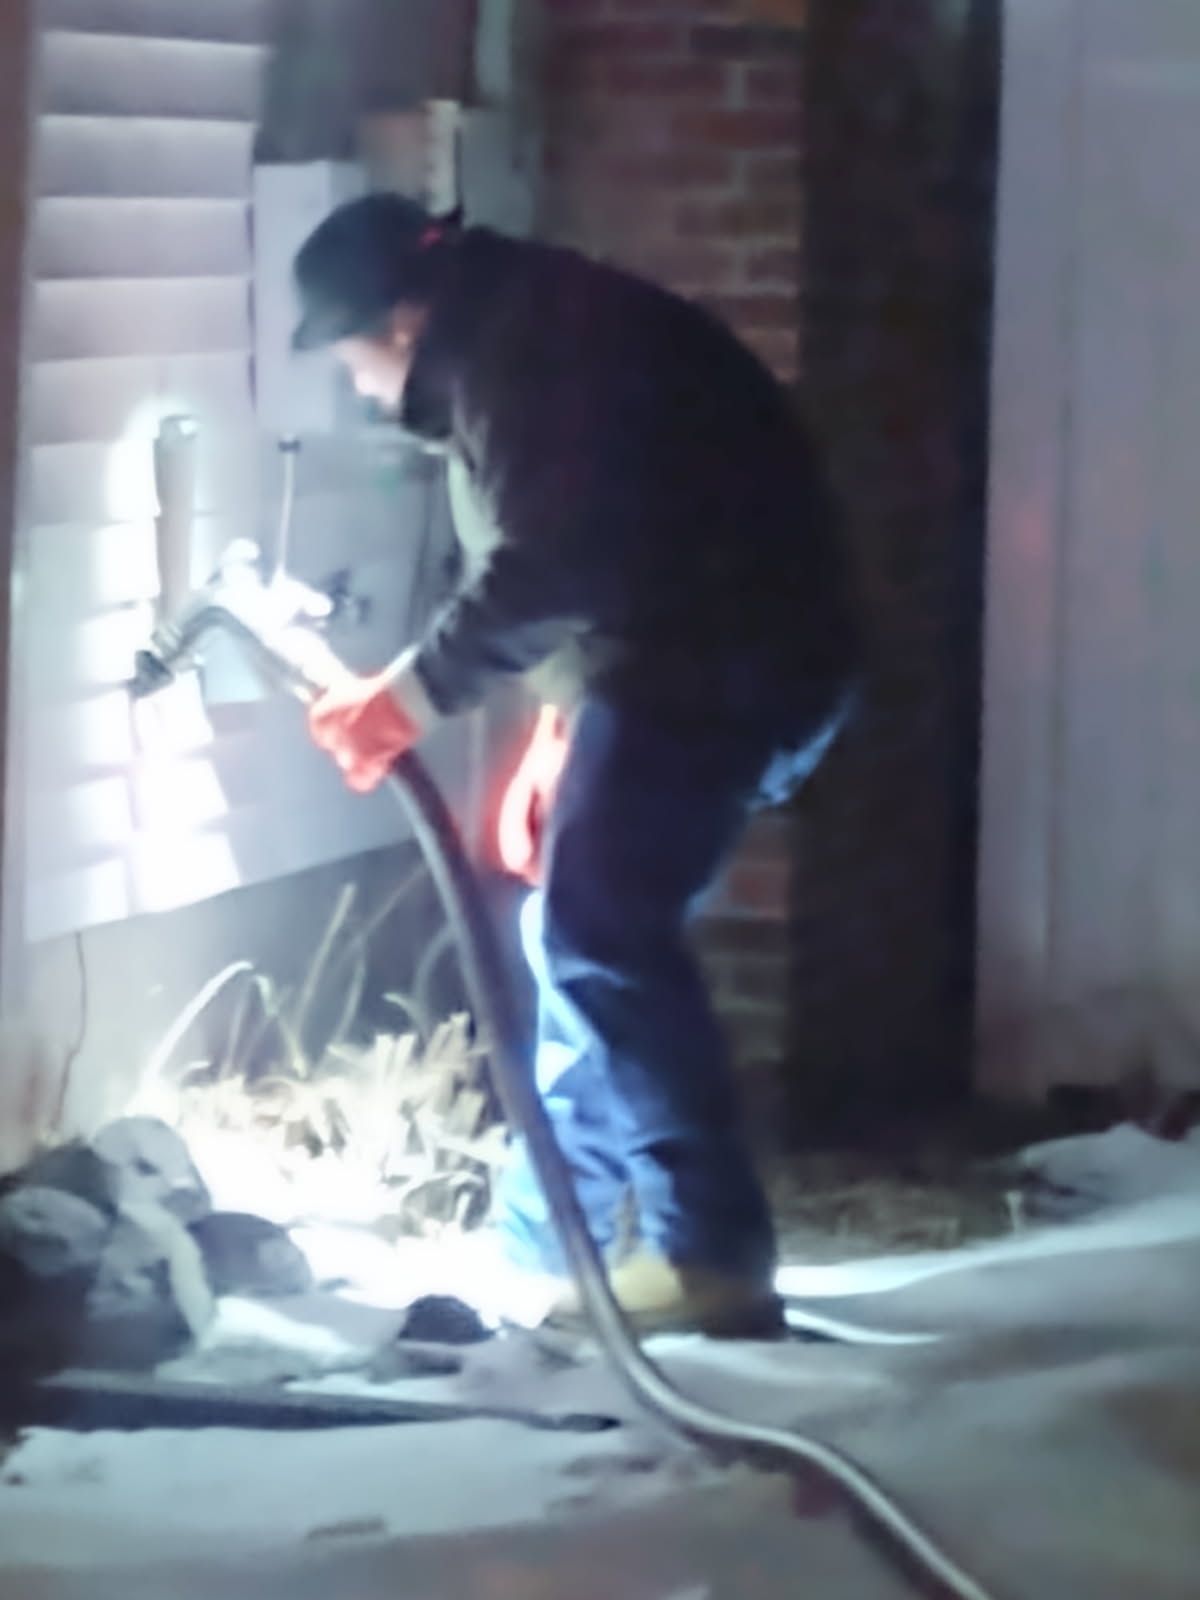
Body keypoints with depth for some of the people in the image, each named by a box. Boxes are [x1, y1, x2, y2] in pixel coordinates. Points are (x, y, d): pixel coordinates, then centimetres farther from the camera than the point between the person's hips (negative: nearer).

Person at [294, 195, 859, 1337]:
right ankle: (546, 1234, 25)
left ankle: (710, 1255, -15)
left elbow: (546, 561, -22)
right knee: (584, 931, 17)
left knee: (600, 939, -13)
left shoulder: (520, 348, -12)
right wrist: (561, 734, 20)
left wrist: (413, 696, -15)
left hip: (712, 663, -11)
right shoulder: (521, 343, 22)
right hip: (735, 654, 11)